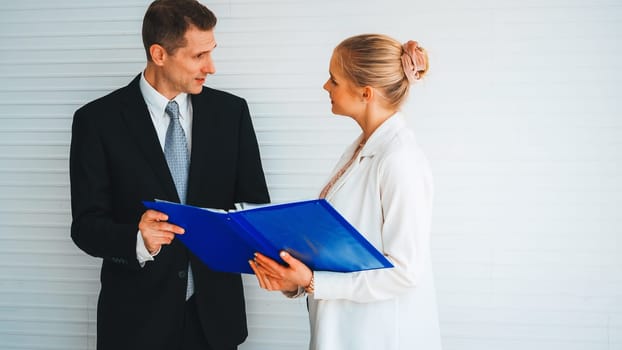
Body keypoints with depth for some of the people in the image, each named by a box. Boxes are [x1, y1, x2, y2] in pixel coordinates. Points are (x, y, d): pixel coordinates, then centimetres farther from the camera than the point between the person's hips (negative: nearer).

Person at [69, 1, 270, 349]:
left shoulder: (231, 111, 0)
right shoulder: (99, 119, -7)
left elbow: (255, 205, 4)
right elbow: (86, 225, -8)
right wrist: (138, 241, -28)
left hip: (215, 311, 3)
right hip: (138, 316, -2)